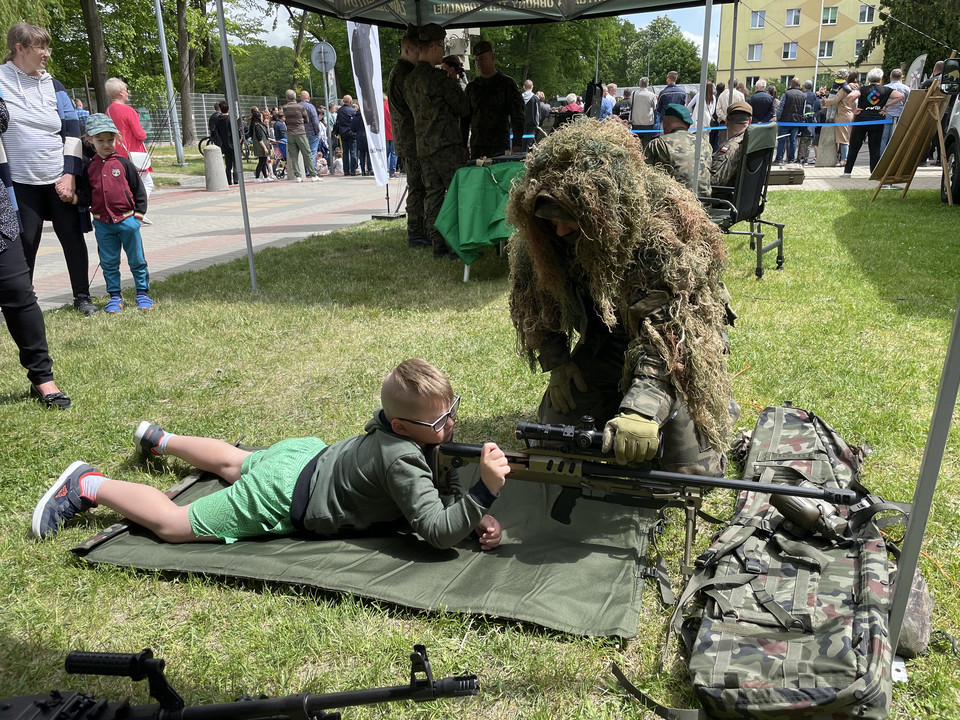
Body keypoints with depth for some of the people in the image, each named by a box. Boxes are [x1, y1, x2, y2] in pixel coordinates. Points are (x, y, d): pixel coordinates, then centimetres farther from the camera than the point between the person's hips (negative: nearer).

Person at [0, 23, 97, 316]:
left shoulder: (53, 85, 8)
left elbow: (72, 131, 6)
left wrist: (70, 175, -4)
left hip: (61, 179, 2)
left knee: (72, 236, 4)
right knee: (25, 244, 0)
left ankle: (82, 296, 17)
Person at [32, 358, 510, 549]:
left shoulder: (404, 423, -9)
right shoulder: (400, 458, -35)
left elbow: (437, 485, -1)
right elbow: (437, 532, -38)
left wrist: (477, 518, -17)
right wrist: (484, 493, -45)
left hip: (304, 456, 9)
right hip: (283, 499, -9)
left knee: (233, 462, 37)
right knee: (172, 525, 4)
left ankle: (158, 439, 59)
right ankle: (88, 487, 21)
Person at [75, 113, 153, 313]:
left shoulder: (123, 163, 0)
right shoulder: (89, 168, 5)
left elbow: (139, 189, 4)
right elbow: (87, 196, 6)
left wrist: (139, 211, -1)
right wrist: (76, 198, -13)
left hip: (127, 220, -2)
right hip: (102, 224, 2)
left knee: (136, 260, 5)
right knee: (109, 263, 8)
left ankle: (142, 293, 17)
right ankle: (114, 297, 18)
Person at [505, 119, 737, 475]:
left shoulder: (661, 221, -33)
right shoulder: (538, 234, -17)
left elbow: (667, 323, -39)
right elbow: (536, 296, -2)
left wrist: (642, 405, -49)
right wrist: (556, 364, -9)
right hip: (605, 336, 5)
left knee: (690, 468, -9)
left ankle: (719, 406, 22)